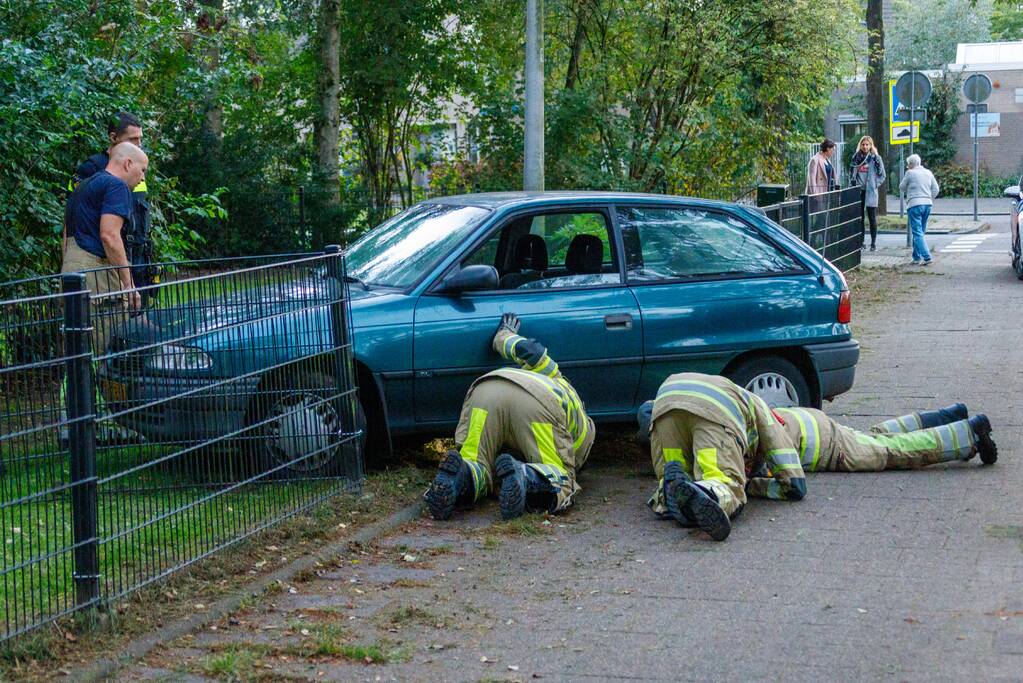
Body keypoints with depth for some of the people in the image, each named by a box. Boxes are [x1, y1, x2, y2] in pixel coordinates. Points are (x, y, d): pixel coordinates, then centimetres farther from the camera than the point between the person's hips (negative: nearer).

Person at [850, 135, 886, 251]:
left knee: (872, 218, 0)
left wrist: (875, 184, -4)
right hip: (858, 191, 3)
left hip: (870, 192, -3)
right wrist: (854, 183, 1)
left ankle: (873, 243, 3)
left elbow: (882, 175, 3)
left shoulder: (876, 158, -1)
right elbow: (851, 173, 14)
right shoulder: (856, 157, 7)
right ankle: (861, 241, 14)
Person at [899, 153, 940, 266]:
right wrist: (929, 199, 16)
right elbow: (936, 189, 10)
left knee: (917, 233, -7)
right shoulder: (928, 173, 11)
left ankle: (926, 257, -19)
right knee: (920, 232, 16)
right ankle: (917, 257, 19)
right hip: (927, 204, 6)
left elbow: (902, 188, 4)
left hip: (915, 204, -6)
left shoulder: (910, 173, -5)